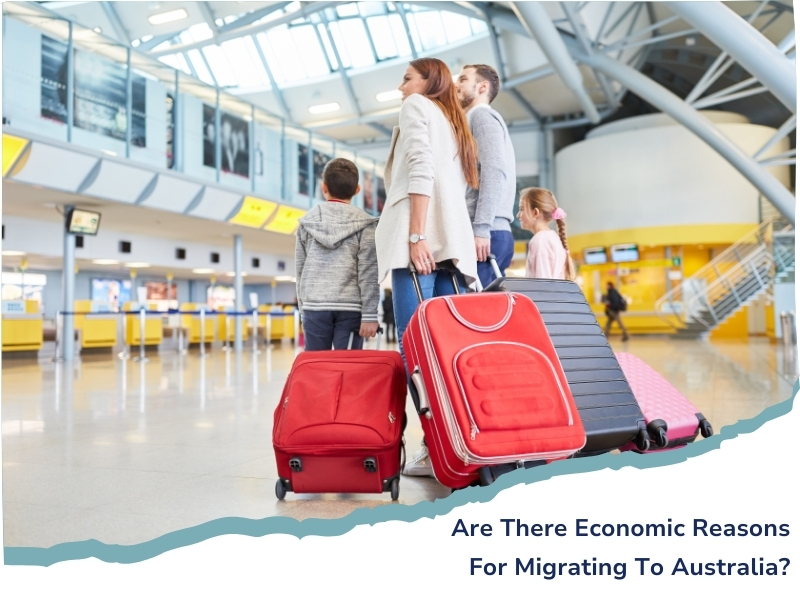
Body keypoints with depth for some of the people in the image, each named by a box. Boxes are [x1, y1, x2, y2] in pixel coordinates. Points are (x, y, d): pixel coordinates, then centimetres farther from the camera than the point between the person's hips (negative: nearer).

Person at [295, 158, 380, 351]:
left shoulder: (308, 221, 8)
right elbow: (368, 273, -5)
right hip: (350, 307, -2)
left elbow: (300, 269, 11)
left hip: (315, 306, 2)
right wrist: (370, 315, -5)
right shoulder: (364, 223, 0)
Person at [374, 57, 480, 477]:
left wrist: (416, 236, -17)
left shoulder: (417, 106, 10)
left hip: (423, 239, -8)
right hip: (454, 240, 8)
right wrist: (432, 239, 17)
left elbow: (420, 172, -8)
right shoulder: (456, 123, 31)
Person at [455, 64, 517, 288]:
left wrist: (481, 228, -21)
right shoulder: (478, 118, 31)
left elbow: (494, 171, -13)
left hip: (487, 233, -9)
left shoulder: (482, 115, 2)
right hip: (493, 232, 9)